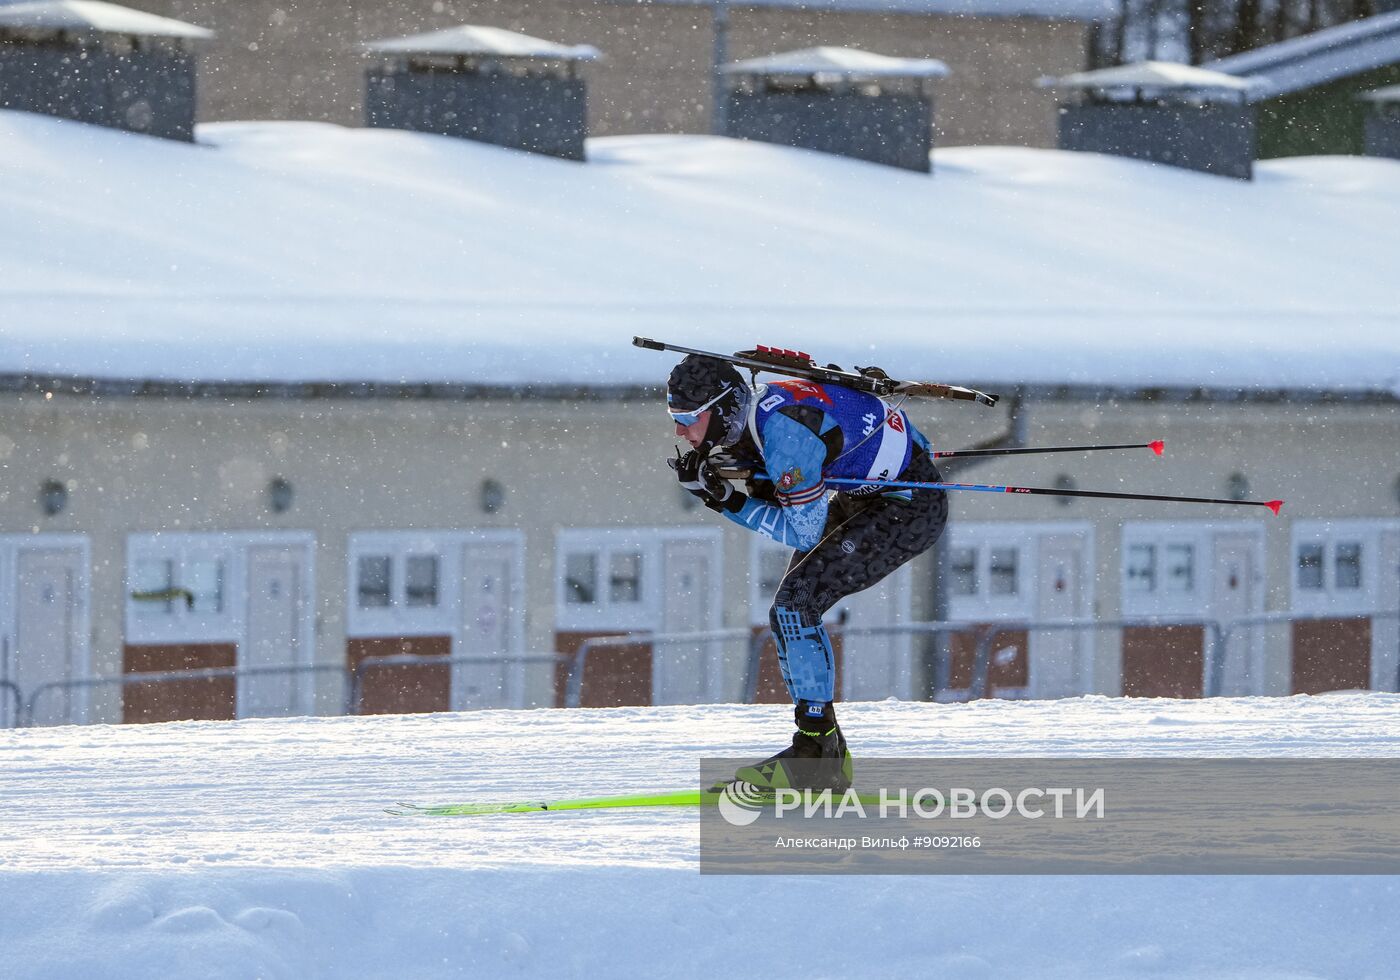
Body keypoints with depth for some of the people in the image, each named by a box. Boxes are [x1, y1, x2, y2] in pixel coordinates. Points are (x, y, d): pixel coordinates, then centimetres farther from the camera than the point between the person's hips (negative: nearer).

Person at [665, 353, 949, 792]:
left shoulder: (783, 430, -30)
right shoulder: (751, 414, -3)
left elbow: (804, 532, -25)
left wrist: (729, 502, -23)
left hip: (911, 507, -10)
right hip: (861, 498, 10)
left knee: (796, 605, -18)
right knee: (786, 613, 6)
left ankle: (816, 750, -13)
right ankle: (828, 758, 13)